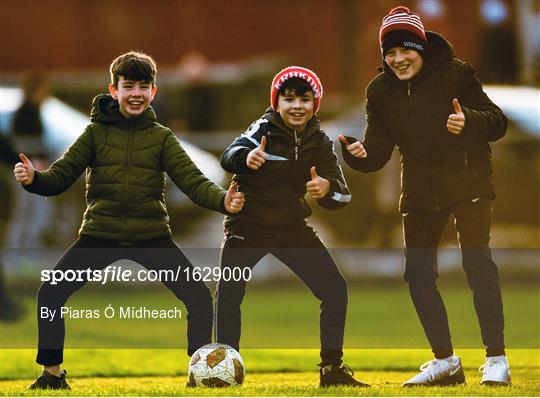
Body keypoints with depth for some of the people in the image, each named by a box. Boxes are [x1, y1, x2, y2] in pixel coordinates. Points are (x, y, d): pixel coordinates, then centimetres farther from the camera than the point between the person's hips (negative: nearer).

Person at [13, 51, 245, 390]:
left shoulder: (161, 137, 2)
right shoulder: (97, 131, 1)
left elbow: (192, 180, -8)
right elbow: (60, 177, -3)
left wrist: (223, 200, -28)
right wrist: (33, 179, -26)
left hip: (152, 235, 0)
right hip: (100, 234, 0)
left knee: (199, 297, -13)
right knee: (51, 293, -15)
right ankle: (52, 372, 2)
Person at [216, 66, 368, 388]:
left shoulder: (319, 142, -3)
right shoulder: (264, 130, -16)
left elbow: (341, 196, -8)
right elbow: (229, 156, -35)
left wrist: (328, 188, -32)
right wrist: (246, 157, -60)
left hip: (292, 226, 4)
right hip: (247, 226, -4)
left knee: (335, 288, -3)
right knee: (229, 294, -17)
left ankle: (332, 369, 8)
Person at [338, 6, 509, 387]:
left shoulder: (455, 73, -14)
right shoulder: (380, 91, -2)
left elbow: (497, 122, -17)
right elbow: (379, 152, -4)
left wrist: (469, 122, -38)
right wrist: (359, 154, -27)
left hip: (467, 180, -5)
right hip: (420, 190, 5)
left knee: (477, 259, -19)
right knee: (418, 273, 6)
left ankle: (496, 359, -15)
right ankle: (445, 361, 19)